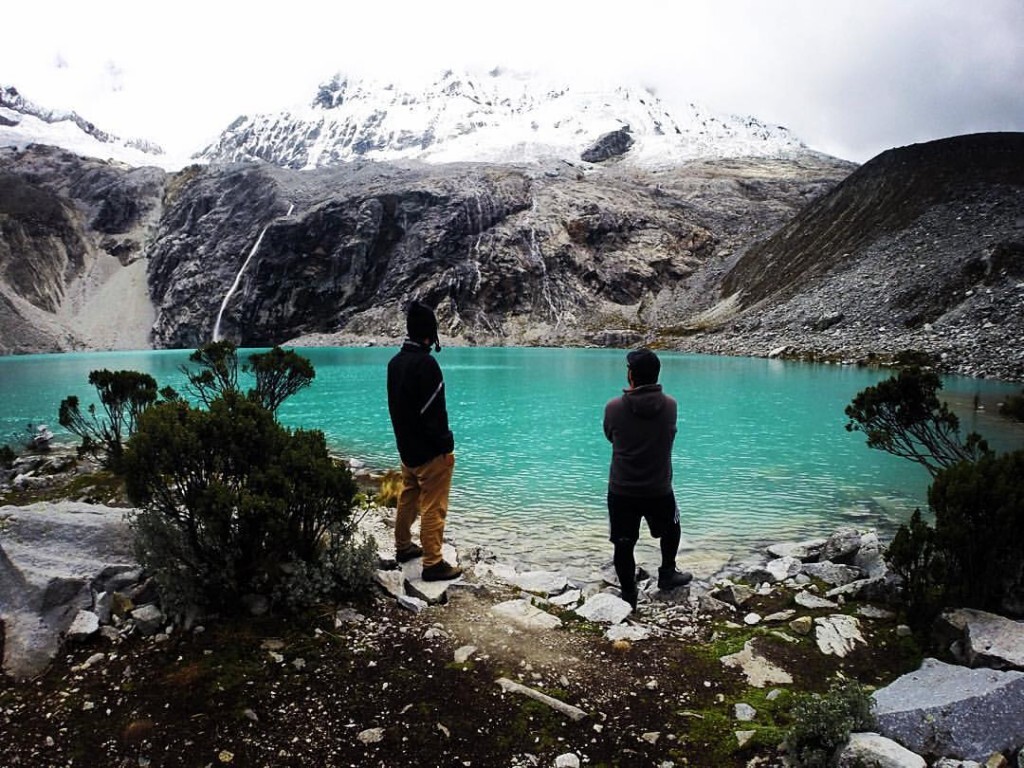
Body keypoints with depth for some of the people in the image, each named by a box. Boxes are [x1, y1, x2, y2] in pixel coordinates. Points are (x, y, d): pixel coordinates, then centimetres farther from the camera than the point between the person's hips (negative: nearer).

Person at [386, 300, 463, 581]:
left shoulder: (395, 361, 5)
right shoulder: (425, 363, -22)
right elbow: (434, 412, -23)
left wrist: (406, 440, 18)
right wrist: (446, 445, -13)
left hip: (407, 449, 9)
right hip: (430, 452, -9)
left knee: (408, 499, 22)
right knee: (433, 508, -1)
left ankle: (403, 546, 36)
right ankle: (433, 564, 5)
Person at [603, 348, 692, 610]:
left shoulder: (614, 407, -14)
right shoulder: (670, 405, -9)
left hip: (621, 490, -1)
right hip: (659, 489, 2)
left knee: (623, 545, 11)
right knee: (670, 530, 29)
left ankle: (628, 596, 20)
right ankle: (667, 575, 41)